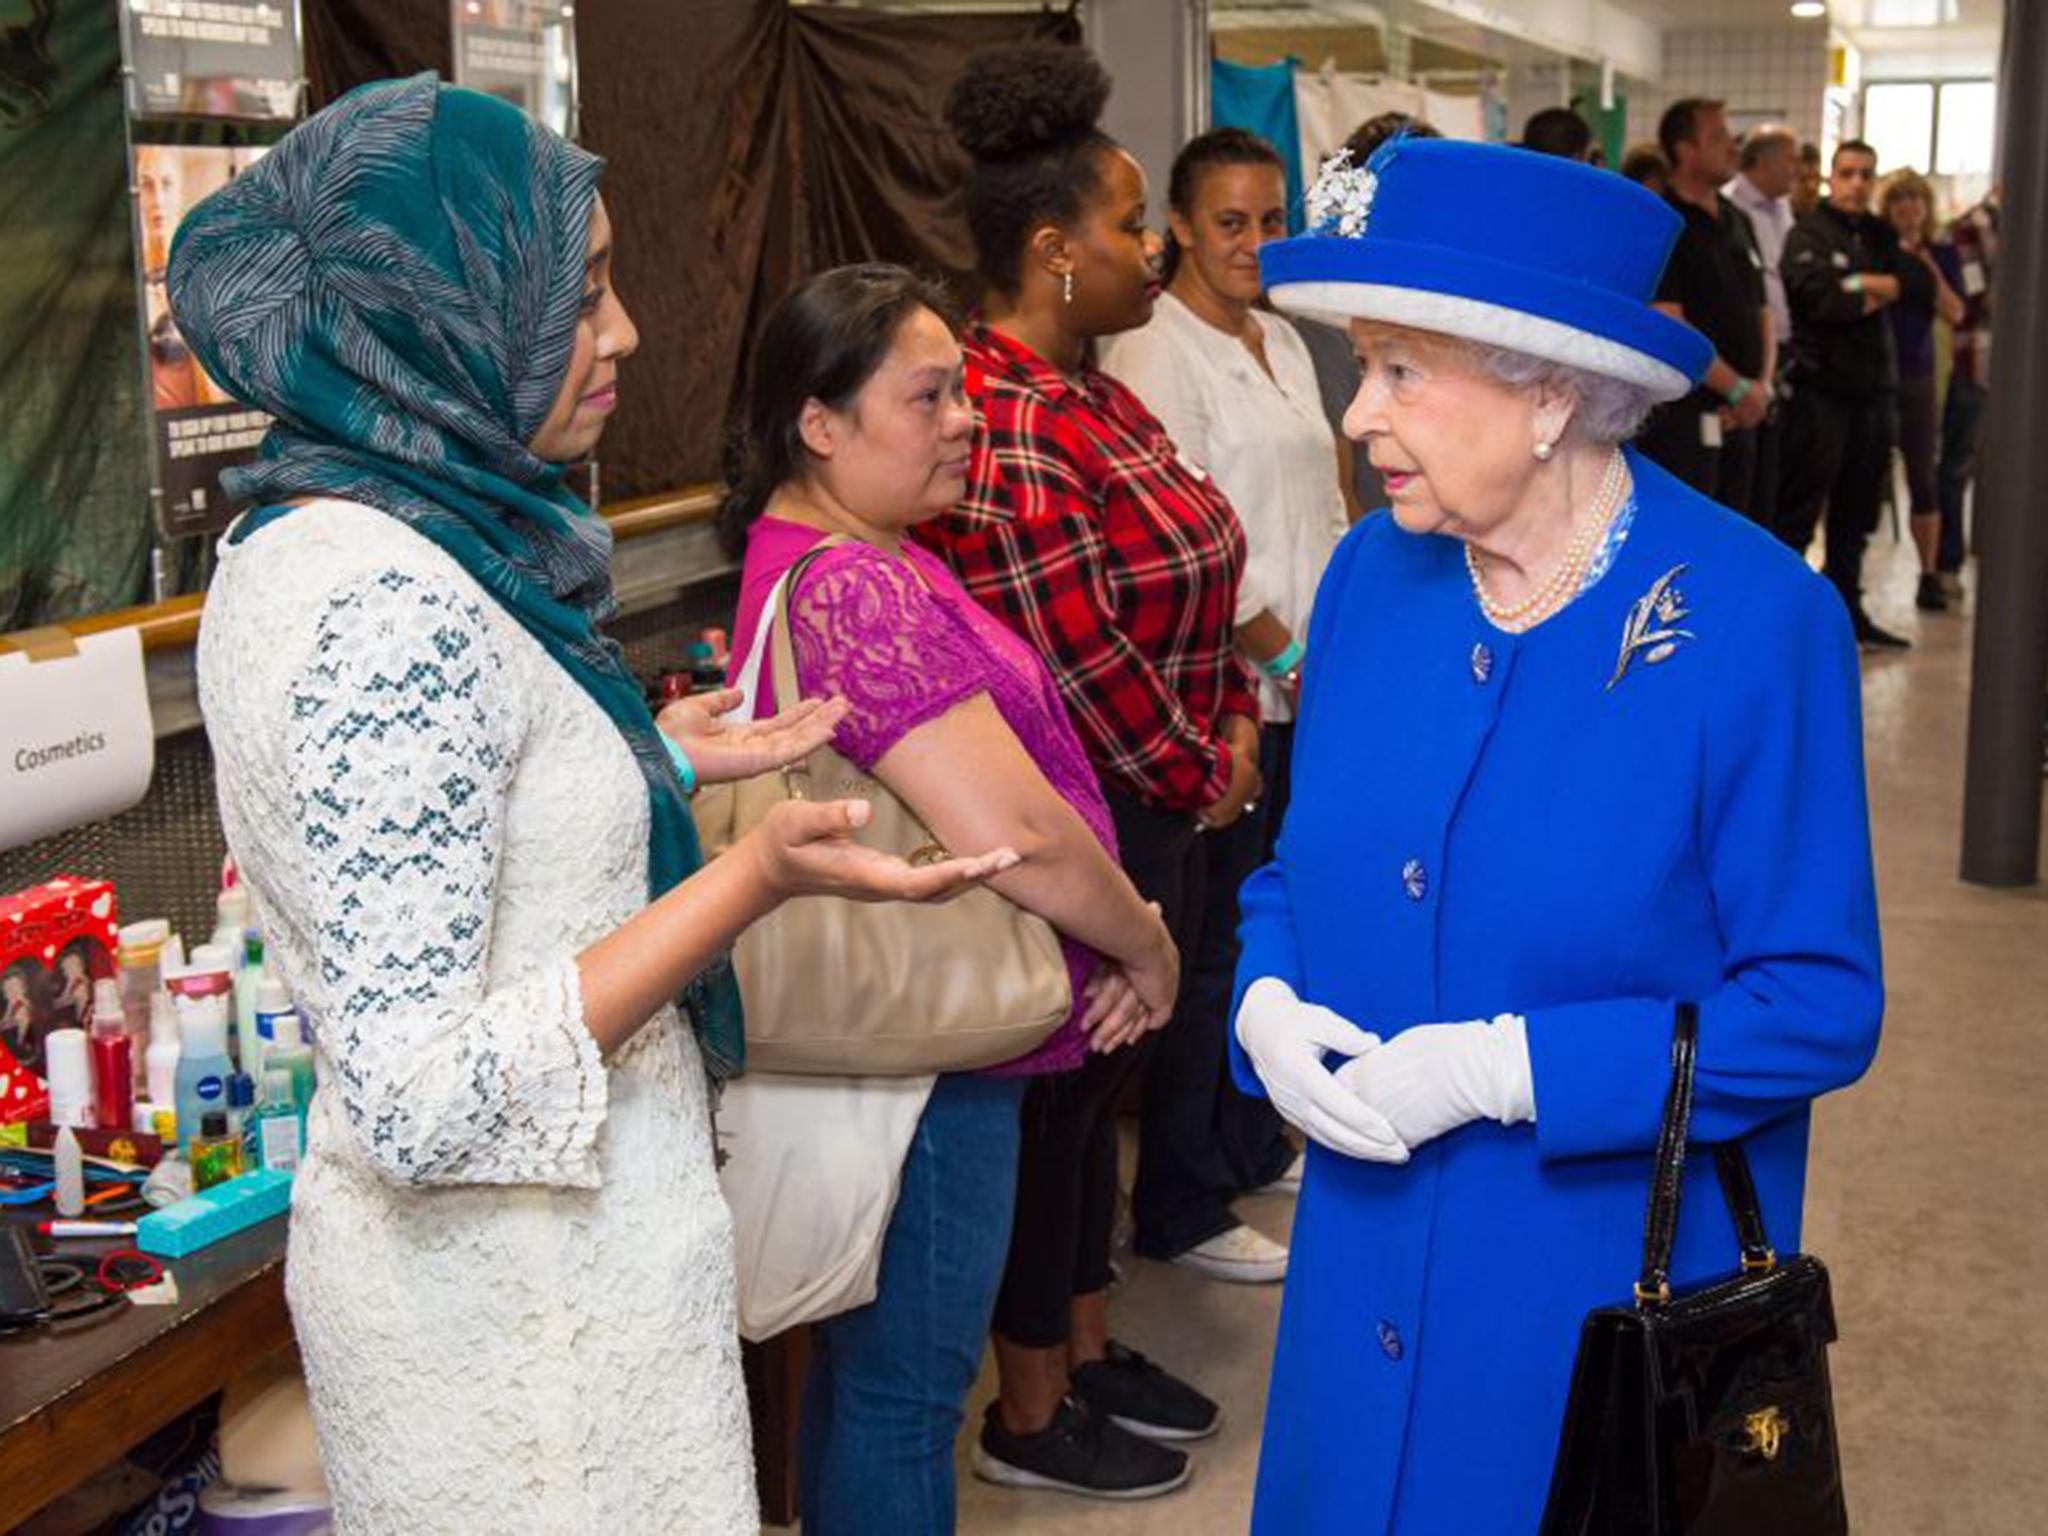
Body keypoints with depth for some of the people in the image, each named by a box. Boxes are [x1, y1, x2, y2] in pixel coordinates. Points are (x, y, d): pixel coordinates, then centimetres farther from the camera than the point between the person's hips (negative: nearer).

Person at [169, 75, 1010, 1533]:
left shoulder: (306, 547, 4)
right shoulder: (391, 608, -27)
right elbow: (414, 1100, -28)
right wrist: (756, 879, -32)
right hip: (530, 1319, -9)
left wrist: (653, 757, 15)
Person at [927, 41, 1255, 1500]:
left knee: (1103, 1075, 20)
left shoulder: (1094, 395, 8)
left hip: (1160, 814, 9)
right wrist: (1196, 779, -11)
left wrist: (1235, 722, 3)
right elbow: (1079, 665, -24)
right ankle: (1030, 1416, 23)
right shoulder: (1002, 431, -23)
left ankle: (1088, 1344, 38)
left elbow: (1193, 585, 15)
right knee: (1055, 1094, 5)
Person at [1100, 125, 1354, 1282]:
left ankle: (1254, 1139, 35)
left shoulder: (1283, 341, 15)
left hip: (1308, 684, 8)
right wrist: (1285, 655, -13)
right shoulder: (1155, 355, -13)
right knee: (1217, 941, -2)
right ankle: (1184, 1208, 10)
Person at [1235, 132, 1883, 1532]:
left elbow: (1818, 1005, -15)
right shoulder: (1376, 574, -1)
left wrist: (1504, 1068, -22)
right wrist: (1267, 1003, -9)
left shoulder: (1756, 622, -17)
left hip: (1621, 1307, -4)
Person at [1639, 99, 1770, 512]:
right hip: (1683, 416, -8)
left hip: (1738, 416, 8)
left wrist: (1763, 385, 0)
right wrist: (1738, 389, -15)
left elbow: (1761, 313, 18)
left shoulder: (1737, 222, 16)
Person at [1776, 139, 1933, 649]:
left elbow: (1922, 284, 4)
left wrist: (1867, 285, -10)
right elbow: (1823, 299, -19)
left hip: (1873, 390, 7)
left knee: (1855, 516, 13)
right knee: (1796, 515, -5)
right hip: (1821, 389, -7)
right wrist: (1883, 293, -6)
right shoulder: (1809, 233, -4)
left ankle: (1847, 612, 22)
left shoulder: (1880, 235, 17)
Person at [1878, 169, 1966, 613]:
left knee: (1922, 477, 1)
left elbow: (1954, 314, -3)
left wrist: (1927, 268, -12)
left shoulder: (1941, 255, 6)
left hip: (1916, 376, 1)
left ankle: (1929, 575, 6)